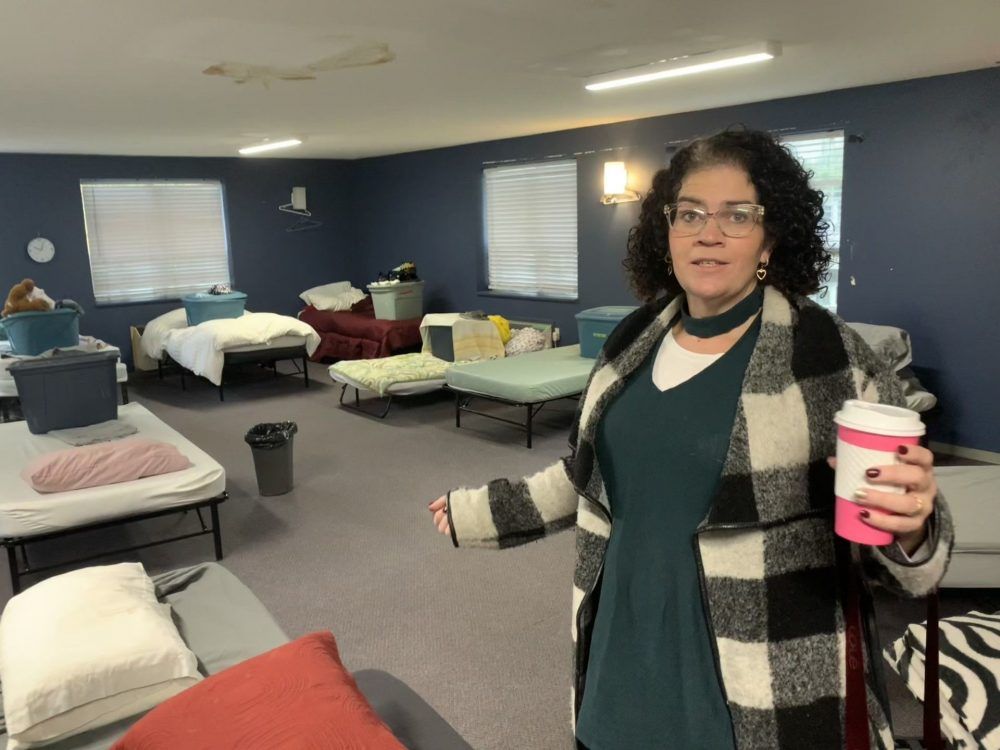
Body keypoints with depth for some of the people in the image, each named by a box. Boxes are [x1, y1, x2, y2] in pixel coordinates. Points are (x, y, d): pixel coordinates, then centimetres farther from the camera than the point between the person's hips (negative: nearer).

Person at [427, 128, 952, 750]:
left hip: (764, 690, -4)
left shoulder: (831, 358, -14)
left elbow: (896, 544, -9)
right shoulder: (635, 340, 0)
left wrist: (909, 528, -31)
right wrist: (479, 510, 15)